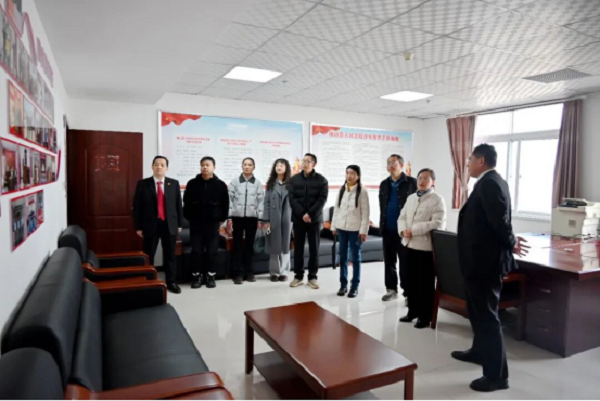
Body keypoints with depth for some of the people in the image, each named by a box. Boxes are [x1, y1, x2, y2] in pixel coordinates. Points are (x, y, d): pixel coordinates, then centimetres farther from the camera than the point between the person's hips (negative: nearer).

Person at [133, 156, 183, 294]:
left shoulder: (174, 183, 5)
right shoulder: (143, 184, 0)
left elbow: (178, 204, 6)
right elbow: (137, 206, -1)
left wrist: (179, 224, 4)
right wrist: (138, 227, -4)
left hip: (170, 225, 1)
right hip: (150, 225, -1)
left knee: (170, 256, 9)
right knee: (148, 256, 7)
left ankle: (171, 282, 20)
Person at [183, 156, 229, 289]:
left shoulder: (220, 185, -1)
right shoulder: (192, 183, 1)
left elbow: (225, 204, 4)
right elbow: (186, 203, 6)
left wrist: (222, 219, 3)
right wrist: (189, 218, 3)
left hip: (213, 223, 0)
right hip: (196, 223, 1)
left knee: (212, 251, 5)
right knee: (196, 250, 3)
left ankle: (210, 276, 16)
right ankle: (197, 276, 14)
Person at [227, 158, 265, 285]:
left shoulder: (258, 183, 4)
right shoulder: (234, 181, 2)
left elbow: (261, 201, 3)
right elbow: (230, 199, 1)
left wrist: (260, 219, -2)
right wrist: (229, 217, -4)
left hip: (252, 217, 1)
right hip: (237, 217, -1)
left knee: (249, 245, 8)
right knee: (237, 245, 3)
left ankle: (248, 272, 18)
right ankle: (238, 273, 9)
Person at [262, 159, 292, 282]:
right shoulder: (271, 184, 5)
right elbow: (266, 202, 2)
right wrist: (266, 220, -4)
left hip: (287, 218, 0)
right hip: (273, 218, 1)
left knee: (285, 245, 5)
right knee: (274, 245, 5)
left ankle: (283, 271, 15)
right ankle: (274, 272, 15)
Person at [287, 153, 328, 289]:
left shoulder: (321, 180, 1)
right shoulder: (294, 179, 5)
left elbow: (322, 200, -7)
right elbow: (292, 198, -3)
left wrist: (310, 214, -17)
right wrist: (302, 214, -15)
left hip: (314, 219, -1)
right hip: (298, 219, 1)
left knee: (314, 248, 4)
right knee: (298, 248, 6)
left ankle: (312, 277, 14)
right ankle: (298, 276, 17)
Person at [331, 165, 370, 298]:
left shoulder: (362, 191, -6)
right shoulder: (342, 189, 6)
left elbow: (365, 212, -7)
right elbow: (336, 208, 9)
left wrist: (363, 230, -11)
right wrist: (334, 226, 6)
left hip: (355, 229, -4)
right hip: (342, 227, 4)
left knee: (356, 258, 4)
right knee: (342, 257, 9)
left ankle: (355, 287, 14)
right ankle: (343, 285, 20)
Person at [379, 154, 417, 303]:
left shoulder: (411, 182, -4)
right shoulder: (384, 184, 12)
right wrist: (382, 224, 7)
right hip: (388, 229, 5)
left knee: (405, 262, 3)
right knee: (389, 261, 11)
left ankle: (408, 292, 14)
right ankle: (391, 289, 22)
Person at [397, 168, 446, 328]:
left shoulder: (437, 199, -6)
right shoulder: (411, 198, 14)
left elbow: (437, 223, -17)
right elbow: (402, 217, 12)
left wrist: (413, 230, -19)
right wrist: (403, 230, -9)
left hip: (426, 246, -6)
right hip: (410, 244, 6)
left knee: (426, 283, 5)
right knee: (411, 281, 15)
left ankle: (425, 316, 16)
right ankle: (413, 311, 28)